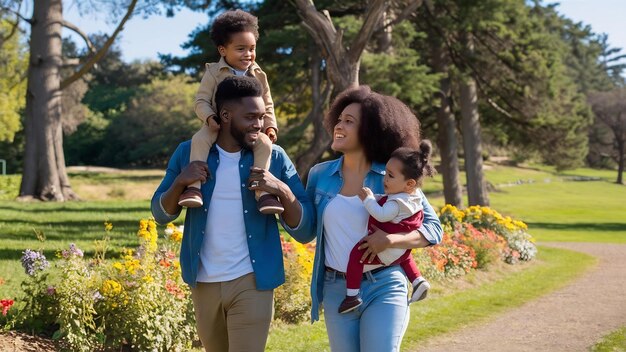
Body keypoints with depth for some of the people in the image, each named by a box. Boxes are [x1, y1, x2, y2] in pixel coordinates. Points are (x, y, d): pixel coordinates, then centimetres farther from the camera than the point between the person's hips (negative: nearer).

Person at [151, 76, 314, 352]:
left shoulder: (274, 157, -4)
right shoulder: (190, 152, -1)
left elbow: (305, 232, -5)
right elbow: (161, 214, 5)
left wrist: (283, 190, -22)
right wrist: (180, 183, -14)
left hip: (251, 282, -3)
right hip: (203, 283, 3)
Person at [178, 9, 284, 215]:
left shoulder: (259, 75, 7)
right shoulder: (214, 73, -3)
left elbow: (267, 105, 13)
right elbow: (202, 101, -4)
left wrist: (270, 127, -3)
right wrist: (210, 118, -24)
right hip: (219, 127, -2)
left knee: (265, 143, -30)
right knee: (200, 139, -33)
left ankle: (262, 192, -33)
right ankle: (193, 187, -38)